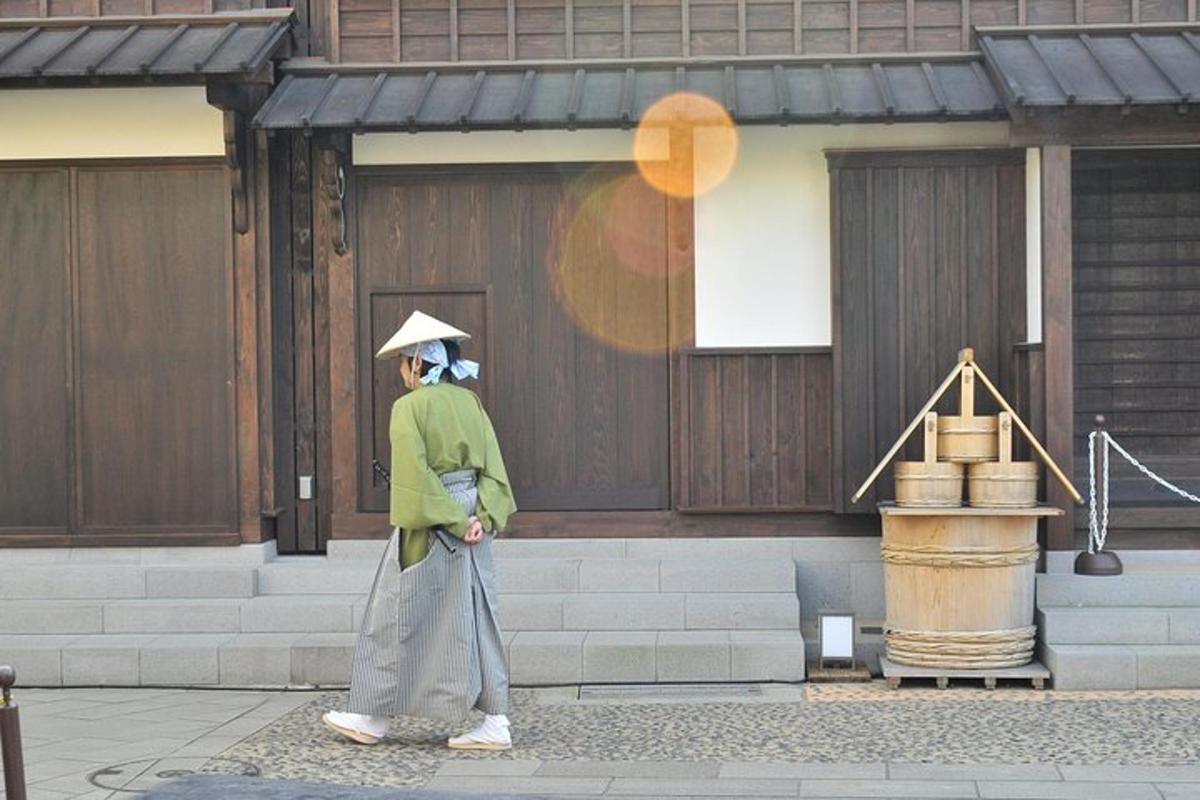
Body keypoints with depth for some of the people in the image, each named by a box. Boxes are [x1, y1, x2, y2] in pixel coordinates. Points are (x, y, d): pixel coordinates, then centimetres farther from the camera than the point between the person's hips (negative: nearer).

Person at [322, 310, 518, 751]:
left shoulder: (410, 408, -11)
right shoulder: (470, 402, 7)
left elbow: (415, 477, -18)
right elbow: (493, 467, 3)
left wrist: (454, 522, -14)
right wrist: (481, 517, -5)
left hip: (429, 527, -6)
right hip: (470, 522, 6)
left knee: (398, 619, 6)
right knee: (474, 619, 8)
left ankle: (373, 716, 16)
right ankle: (495, 722, 6)